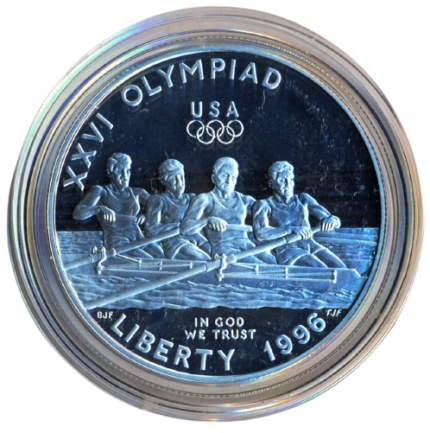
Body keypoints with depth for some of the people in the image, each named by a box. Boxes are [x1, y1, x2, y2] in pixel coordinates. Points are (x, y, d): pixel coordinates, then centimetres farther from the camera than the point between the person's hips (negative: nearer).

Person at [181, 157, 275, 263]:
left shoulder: (243, 200, 22)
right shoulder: (205, 199, 8)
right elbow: (185, 228, -5)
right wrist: (209, 220, -24)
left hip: (247, 245, 5)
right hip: (221, 248, -5)